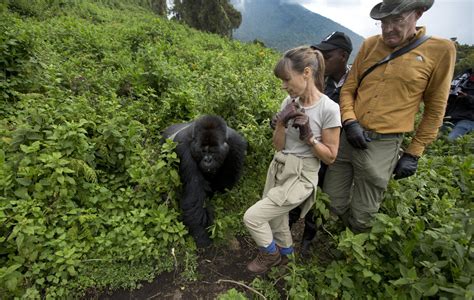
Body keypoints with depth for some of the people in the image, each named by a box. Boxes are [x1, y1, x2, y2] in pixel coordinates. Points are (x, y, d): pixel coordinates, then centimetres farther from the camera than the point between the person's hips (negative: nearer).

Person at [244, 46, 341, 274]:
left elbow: (330, 157, -8)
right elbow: (278, 146, 1)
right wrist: (281, 122, -16)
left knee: (251, 217, -6)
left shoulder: (328, 108, -17)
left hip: (300, 177, -5)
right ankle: (285, 251, 51)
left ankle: (271, 254, 25)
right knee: (275, 220, 18)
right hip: (278, 169, 6)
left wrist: (308, 136, -22)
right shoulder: (290, 102, 0)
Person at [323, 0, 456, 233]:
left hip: (382, 146, -3)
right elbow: (347, 89, 9)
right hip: (348, 137, 3)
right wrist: (349, 122, -9)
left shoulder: (440, 50, -3)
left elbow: (435, 109, 2)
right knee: (332, 206, 15)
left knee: (361, 217, 11)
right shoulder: (369, 45, 6)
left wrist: (414, 153, 1)